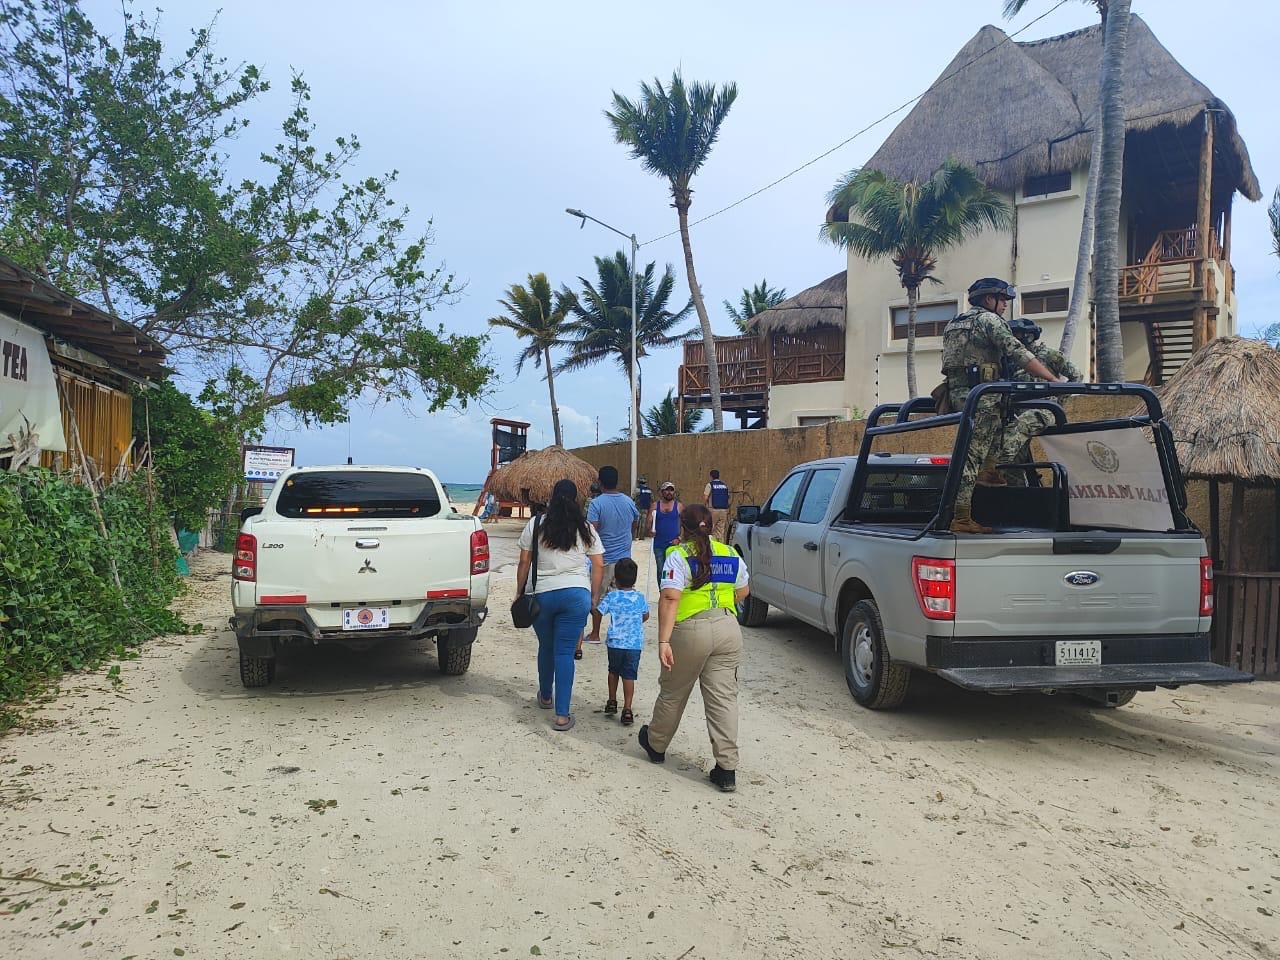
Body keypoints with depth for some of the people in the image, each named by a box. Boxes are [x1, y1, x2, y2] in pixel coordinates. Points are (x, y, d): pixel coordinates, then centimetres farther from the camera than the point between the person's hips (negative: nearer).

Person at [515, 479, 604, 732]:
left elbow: (524, 562, 1)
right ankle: (562, 715, -2)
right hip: (576, 594, 0)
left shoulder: (535, 524, 0)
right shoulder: (585, 529, 2)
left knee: (546, 647, 19)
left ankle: (545, 696, 39)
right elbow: (598, 565, 4)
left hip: (542, 594, 0)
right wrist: (594, 596, 12)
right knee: (565, 652, 0)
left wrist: (519, 592, 11)